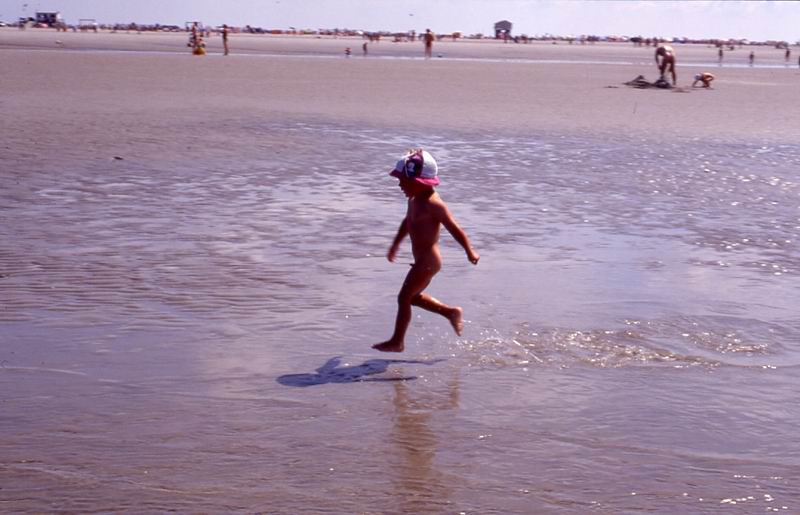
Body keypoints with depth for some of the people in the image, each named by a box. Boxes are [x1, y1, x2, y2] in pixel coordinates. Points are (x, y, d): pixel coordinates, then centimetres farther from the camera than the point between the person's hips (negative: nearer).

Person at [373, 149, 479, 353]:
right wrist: (395, 244, 34)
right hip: (422, 260, 10)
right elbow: (408, 222, 25)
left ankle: (397, 342, 9)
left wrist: (470, 252, -28)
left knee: (404, 297, -2)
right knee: (413, 296, 22)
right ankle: (451, 312, 31)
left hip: (427, 261, -10)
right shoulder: (415, 199, 8)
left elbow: (454, 228, -23)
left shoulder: (433, 204, -21)